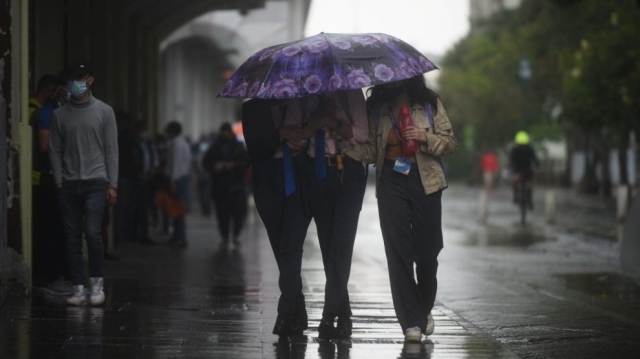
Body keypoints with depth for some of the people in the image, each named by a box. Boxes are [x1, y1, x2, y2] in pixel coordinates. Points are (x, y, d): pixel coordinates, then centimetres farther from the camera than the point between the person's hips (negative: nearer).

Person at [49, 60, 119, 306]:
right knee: (73, 238, 1)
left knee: (92, 232, -15)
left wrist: (112, 184, -4)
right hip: (69, 184, 3)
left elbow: (111, 150, 2)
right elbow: (55, 150, 8)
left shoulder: (104, 112, 4)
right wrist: (59, 181, -2)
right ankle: (78, 288, 6)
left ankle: (97, 284, 1)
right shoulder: (60, 115, 8)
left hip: (95, 182, -2)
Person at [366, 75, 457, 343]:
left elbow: (450, 142, 4)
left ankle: (425, 310, 30)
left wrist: (425, 138, -12)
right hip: (391, 181, 0)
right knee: (398, 251, -7)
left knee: (427, 251, 6)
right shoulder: (375, 107, 8)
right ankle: (411, 322, -5)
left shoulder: (429, 103, 5)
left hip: (425, 181, 0)